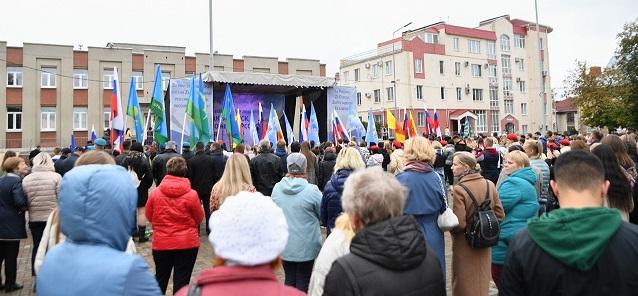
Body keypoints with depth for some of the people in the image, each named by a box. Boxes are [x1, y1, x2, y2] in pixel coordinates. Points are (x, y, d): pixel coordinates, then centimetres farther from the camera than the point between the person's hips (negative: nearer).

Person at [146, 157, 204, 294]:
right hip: (187, 244, -2)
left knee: (160, 278, 21)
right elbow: (199, 218, -1)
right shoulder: (191, 195, -14)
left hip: (161, 243, 2)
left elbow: (149, 216, 6)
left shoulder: (155, 193, -8)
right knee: (181, 281, 6)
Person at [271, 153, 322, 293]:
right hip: (306, 247, -3)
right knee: (303, 281, 11)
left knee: (289, 280, 18)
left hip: (285, 246, 4)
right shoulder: (312, 190, -19)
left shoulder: (277, 188, -6)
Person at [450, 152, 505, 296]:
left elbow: (459, 223, -24)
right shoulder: (489, 184, -4)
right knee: (482, 282, 23)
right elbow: (500, 214, 0)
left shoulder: (459, 189, -22)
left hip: (465, 245, -5)